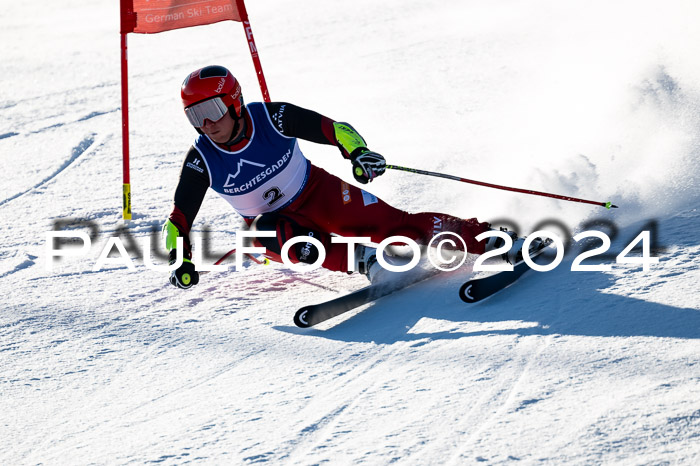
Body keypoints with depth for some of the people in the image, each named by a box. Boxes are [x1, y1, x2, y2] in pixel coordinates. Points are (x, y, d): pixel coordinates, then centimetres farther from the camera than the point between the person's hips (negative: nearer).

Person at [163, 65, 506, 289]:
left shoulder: (271, 117, -22)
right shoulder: (202, 161, -18)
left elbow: (333, 129, -18)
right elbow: (179, 217, -10)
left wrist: (358, 151, -39)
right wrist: (180, 260, -27)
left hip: (317, 194, -1)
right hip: (271, 220, 1)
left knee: (393, 224, -13)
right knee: (265, 233, -36)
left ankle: (486, 237, -5)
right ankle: (364, 260, -34)